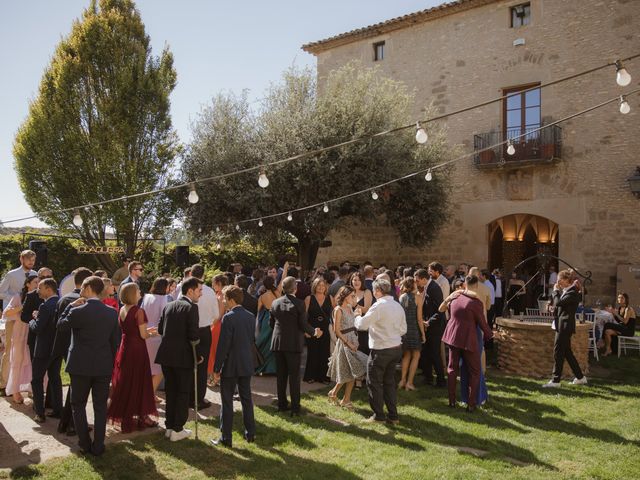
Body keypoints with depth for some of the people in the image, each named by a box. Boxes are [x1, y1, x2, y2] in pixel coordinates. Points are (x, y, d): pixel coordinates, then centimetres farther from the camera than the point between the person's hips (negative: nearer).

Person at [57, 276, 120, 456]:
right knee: (100, 406, 10)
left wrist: (70, 306, 5)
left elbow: (60, 326, 4)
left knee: (78, 405, 14)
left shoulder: (78, 311, -15)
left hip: (81, 366, -3)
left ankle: (85, 444, 16)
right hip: (104, 366, 3)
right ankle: (98, 446, 14)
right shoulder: (112, 312, -2)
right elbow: (116, 341, 5)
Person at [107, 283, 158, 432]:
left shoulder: (122, 311, 5)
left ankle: (124, 416, 25)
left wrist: (146, 330, 17)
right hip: (137, 349, -7)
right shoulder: (138, 311, -17)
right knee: (139, 382, 5)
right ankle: (142, 416, 14)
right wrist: (153, 333, 2)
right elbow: (143, 335, -16)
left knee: (124, 382, 15)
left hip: (124, 348, 7)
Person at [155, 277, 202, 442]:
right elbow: (193, 335, -17)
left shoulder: (168, 306, 9)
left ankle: (169, 427, 25)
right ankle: (177, 430, 11)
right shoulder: (191, 307, -12)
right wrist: (198, 353, -1)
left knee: (170, 391, 17)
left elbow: (160, 329, 11)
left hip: (166, 354, 7)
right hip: (183, 356, -6)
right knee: (183, 393, 6)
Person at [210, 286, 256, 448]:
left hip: (230, 366, -6)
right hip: (247, 365, 6)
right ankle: (250, 434, 24)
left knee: (227, 402, 4)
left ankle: (226, 438, 10)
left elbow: (223, 345, -16)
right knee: (246, 399, 16)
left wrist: (216, 368, -10)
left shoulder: (229, 317, -16)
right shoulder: (251, 317, 4)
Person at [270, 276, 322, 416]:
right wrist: (314, 332, 6)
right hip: (293, 344, -4)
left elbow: (271, 323, 9)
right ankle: (295, 408, 4)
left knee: (281, 375, 13)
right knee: (294, 376, 2)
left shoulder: (275, 303, 3)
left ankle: (282, 404, 20)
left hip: (277, 343, 4)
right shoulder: (299, 303, -12)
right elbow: (303, 325, -12)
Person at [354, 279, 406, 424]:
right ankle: (393, 415, 20)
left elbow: (362, 325, -17)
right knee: (389, 381, 17)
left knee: (374, 382, 6)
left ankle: (378, 415, 13)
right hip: (396, 348, 8)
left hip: (380, 350, -7)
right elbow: (403, 329, 12)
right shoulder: (398, 306, 6)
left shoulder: (379, 306, -17)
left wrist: (357, 315, 2)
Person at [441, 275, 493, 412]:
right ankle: (471, 404, 8)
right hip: (468, 339, -5)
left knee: (452, 368, 16)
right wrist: (490, 335, 12)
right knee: (474, 372, 9)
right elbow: (482, 323, -5)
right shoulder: (476, 302, -15)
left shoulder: (455, 297, 1)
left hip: (453, 336, 5)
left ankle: (452, 401, 19)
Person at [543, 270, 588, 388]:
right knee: (567, 352, 15)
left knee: (558, 351, -7)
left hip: (565, 325, -10)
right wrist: (557, 291, 8)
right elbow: (554, 302, 18)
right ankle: (580, 377, 25)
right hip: (562, 325, 10)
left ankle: (555, 381, -3)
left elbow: (558, 302, -24)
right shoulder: (564, 291, 15)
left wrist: (556, 291, -10)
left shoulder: (572, 292, -14)